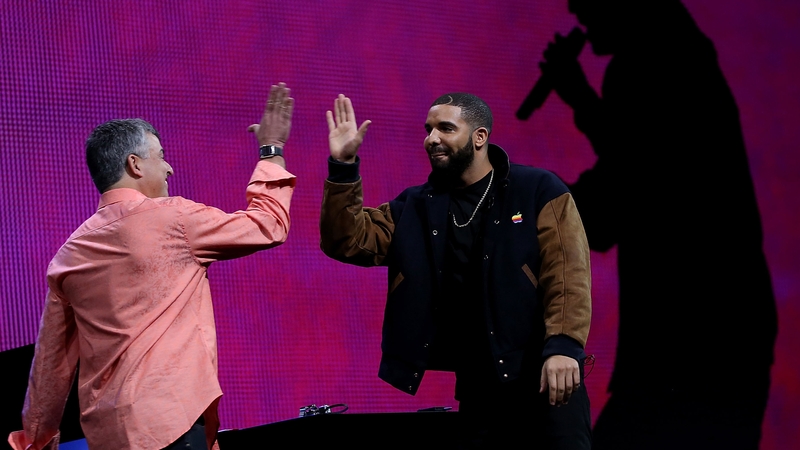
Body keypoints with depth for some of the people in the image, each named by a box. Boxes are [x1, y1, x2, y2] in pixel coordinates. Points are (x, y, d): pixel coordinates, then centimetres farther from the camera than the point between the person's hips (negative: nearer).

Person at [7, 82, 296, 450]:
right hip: (167, 419, -7)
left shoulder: (69, 254, 13)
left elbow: (51, 360, 16)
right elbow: (267, 225, 6)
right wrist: (272, 148, 19)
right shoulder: (172, 219, -4)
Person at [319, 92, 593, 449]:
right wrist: (343, 167, -7)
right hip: (476, 383, 4)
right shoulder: (414, 206, 11)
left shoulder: (539, 191, -2)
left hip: (542, 371, -4)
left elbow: (568, 273, -9)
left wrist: (564, 346, -22)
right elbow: (347, 241, 4)